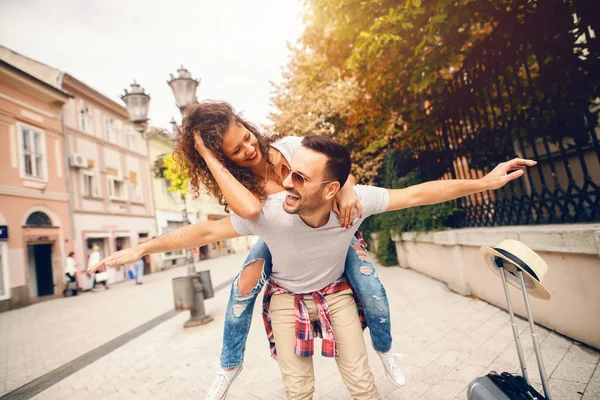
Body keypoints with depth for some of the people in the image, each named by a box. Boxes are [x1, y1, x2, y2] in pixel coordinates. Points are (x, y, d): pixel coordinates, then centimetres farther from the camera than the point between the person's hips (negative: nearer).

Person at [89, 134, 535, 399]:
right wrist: (142, 248, -17)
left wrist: (484, 182, -17)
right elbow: (206, 231, -24)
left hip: (335, 290, 1)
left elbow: (420, 193, -21)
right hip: (287, 295, -1)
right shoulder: (269, 212, -35)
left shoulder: (356, 200, -32)